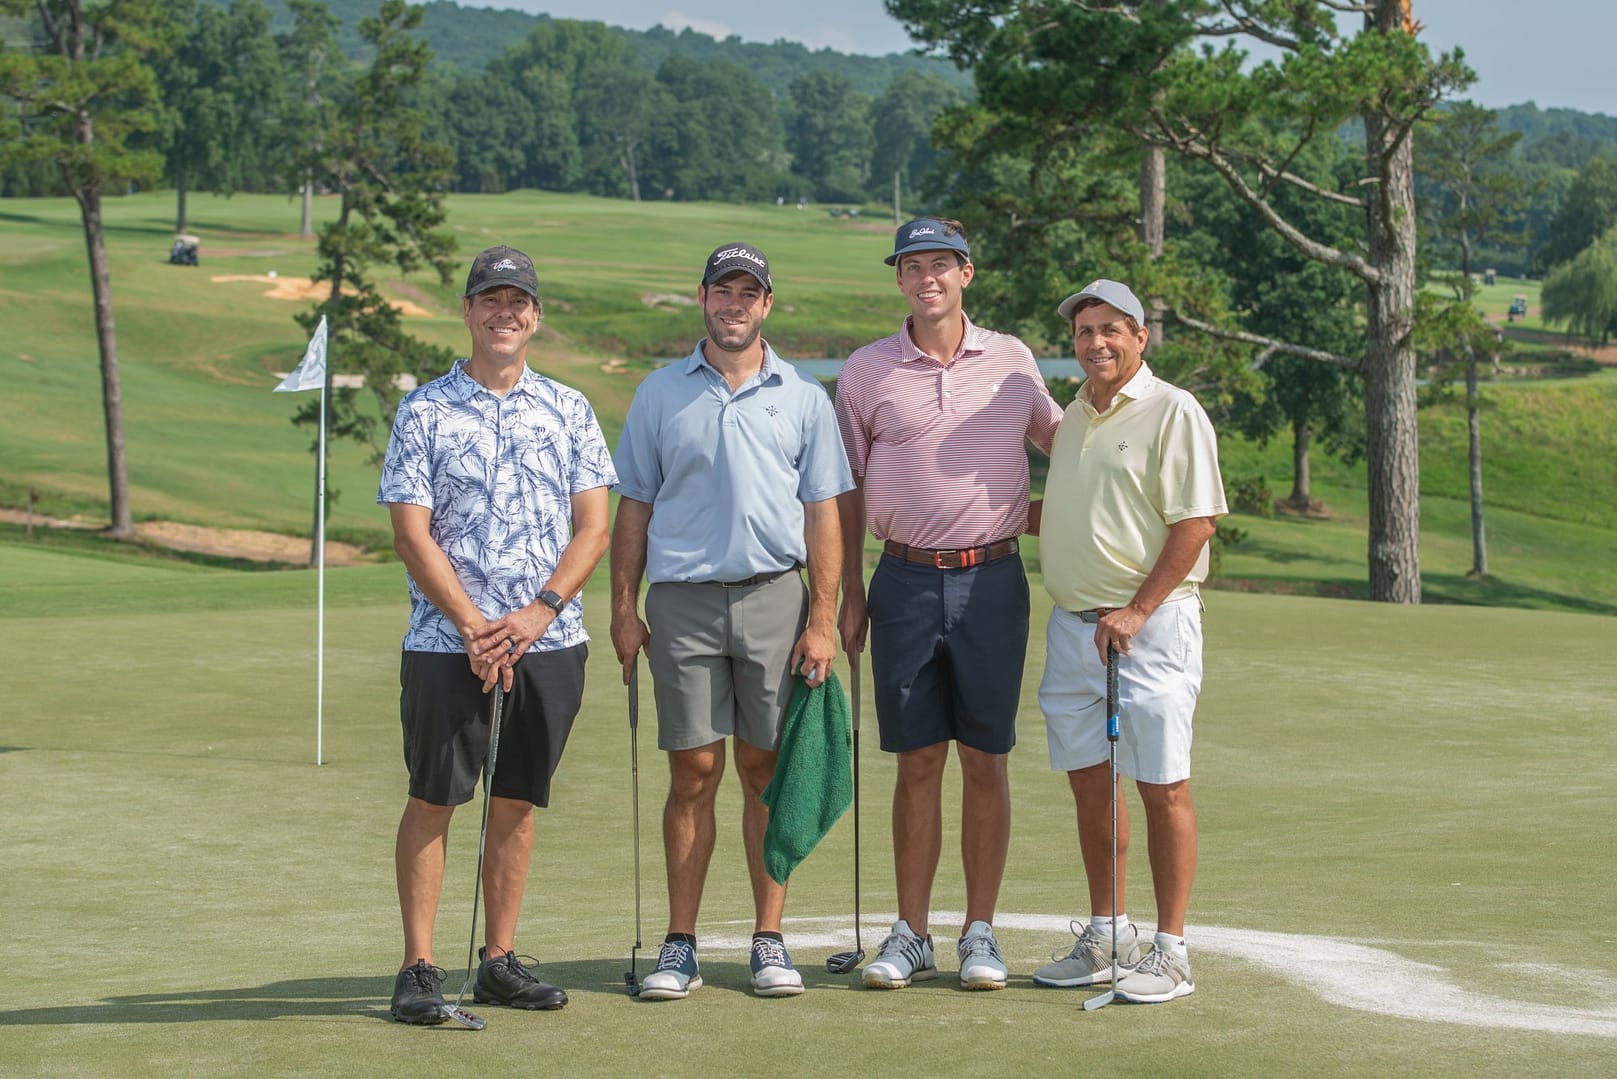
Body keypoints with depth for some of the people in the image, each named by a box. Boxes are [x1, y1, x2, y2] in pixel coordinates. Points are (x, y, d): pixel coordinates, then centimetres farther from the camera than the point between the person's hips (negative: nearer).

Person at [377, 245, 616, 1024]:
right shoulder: (423, 412, 2)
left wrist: (537, 614, -9)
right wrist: (473, 625, -12)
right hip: (445, 641, -3)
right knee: (433, 799, -2)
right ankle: (418, 968, 2)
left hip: (549, 640, 3)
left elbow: (594, 527, 4)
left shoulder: (568, 410, 9)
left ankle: (499, 961, 15)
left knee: (517, 800, 8)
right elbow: (412, 534, -4)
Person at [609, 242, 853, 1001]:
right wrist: (623, 609, 3)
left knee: (766, 770, 3)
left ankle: (770, 942, 9)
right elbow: (633, 507, 11)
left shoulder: (803, 398, 8)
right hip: (682, 602, 0)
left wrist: (823, 619, -2)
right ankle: (680, 947, 4)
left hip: (773, 597, 0)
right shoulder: (659, 395, 9)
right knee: (693, 773, -1)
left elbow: (823, 513, 6)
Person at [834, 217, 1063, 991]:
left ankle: (980, 934, 9)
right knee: (917, 761, 3)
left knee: (985, 761, 2)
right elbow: (847, 490, 9)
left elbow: (1061, 437, 22)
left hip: (991, 579, 0)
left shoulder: (1011, 360, 6)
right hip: (906, 580, 0)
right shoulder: (866, 372, 4)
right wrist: (850, 593, 6)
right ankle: (910, 935, 10)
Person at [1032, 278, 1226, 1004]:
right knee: (1089, 782, 10)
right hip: (1071, 622, 7)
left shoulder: (1173, 413, -8)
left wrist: (1137, 611, -18)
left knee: (1162, 786, -4)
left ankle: (1170, 952, 1)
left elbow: (1194, 523, -13)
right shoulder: (1072, 418, 16)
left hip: (1150, 624, -7)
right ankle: (1106, 937, 20)